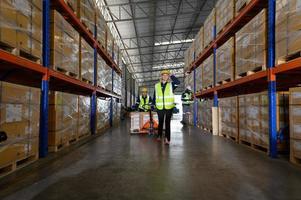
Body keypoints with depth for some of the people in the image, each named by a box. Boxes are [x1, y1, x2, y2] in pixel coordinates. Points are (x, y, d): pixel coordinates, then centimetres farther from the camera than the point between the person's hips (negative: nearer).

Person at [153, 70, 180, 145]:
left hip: (169, 107, -2)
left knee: (167, 123, -1)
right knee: (160, 122, 15)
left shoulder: (171, 85, 3)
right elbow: (154, 96, 11)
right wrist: (154, 105, 8)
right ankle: (159, 136, 30)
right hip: (160, 108, 2)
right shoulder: (157, 86, 7)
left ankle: (167, 138, 2)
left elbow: (177, 82, -18)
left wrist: (171, 76, -10)